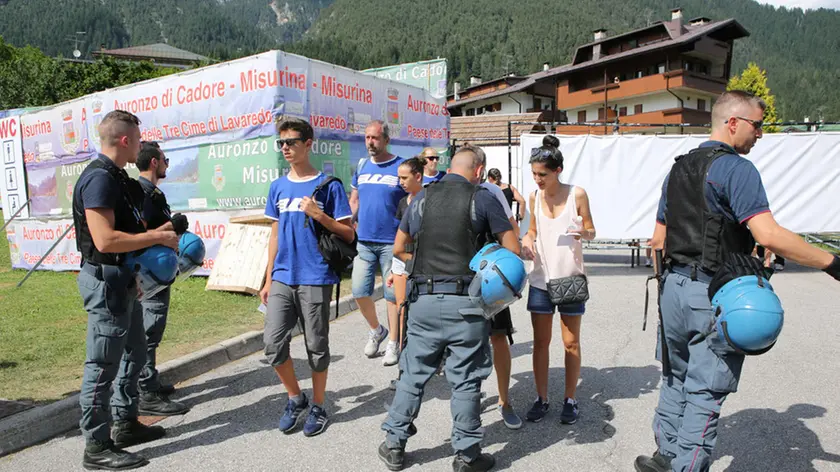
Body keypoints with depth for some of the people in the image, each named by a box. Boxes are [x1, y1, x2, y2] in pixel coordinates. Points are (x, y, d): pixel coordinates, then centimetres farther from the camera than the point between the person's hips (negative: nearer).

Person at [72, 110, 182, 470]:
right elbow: (105, 240, -27)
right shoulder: (99, 178, -19)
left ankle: (125, 424, 33)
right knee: (103, 366, -2)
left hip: (122, 281, 11)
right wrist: (158, 237, -19)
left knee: (134, 353, 20)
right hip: (105, 282, -11)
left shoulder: (116, 177, 13)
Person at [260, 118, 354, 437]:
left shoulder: (329, 186, -5)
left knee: (317, 347, 6)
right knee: (273, 344, 1)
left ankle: (318, 407, 24)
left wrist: (318, 214, -19)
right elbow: (275, 234, 15)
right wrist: (268, 280, 14)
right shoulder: (278, 187, 10)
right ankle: (295, 398, 24)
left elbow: (348, 234, -4)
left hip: (315, 280, -4)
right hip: (282, 279, 4)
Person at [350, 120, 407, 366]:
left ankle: (393, 343, 17)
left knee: (392, 293, 2)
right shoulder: (361, 167, 10)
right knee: (359, 291, 6)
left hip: (391, 242, -5)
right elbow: (354, 201, 16)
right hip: (364, 241, 5)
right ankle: (376, 330, 31)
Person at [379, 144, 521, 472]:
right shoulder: (483, 198, -1)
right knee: (465, 382, 7)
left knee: (413, 374, 14)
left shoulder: (422, 197, 9)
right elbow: (513, 249, -2)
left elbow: (399, 249, 15)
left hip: (424, 301, 3)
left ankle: (394, 445, 24)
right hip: (466, 303, -3)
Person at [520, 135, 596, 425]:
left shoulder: (577, 194, -7)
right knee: (541, 341, 8)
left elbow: (591, 231, 0)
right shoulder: (535, 197, 3)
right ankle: (541, 399, 20)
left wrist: (584, 233, -23)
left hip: (571, 278, -3)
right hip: (541, 278, 3)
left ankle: (570, 400, 20)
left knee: (571, 343, 6)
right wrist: (527, 239, -6)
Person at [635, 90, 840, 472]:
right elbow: (769, 236, -23)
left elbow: (659, 239, 17)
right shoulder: (736, 168, -12)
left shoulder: (678, 169, 13)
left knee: (676, 379, 21)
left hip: (674, 287, 8)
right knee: (705, 394, 4)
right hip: (716, 296, -8)